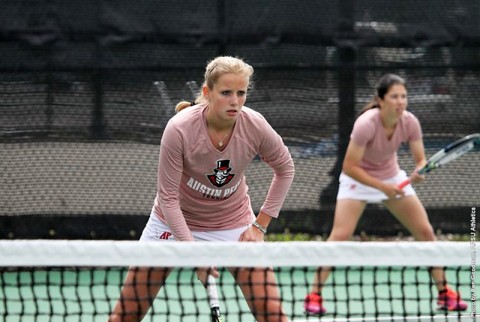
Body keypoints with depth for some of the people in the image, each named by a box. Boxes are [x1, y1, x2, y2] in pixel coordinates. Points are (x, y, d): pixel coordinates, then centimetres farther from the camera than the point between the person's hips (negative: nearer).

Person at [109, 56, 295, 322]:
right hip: (176, 221, -1)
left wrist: (260, 225, -4)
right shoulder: (179, 128, -28)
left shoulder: (255, 126, -21)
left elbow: (285, 169, -1)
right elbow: (168, 198, -21)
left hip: (233, 224, 1)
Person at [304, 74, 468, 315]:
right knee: (340, 235, -19)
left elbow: (421, 160, -10)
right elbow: (349, 167, -27)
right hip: (358, 179, -4)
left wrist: (418, 172, -33)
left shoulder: (410, 123, -19)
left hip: (392, 178, 4)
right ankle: (314, 295, -11)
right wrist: (382, 187, -30)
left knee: (426, 232, -1)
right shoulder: (366, 124, -32)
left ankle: (444, 293, 10)